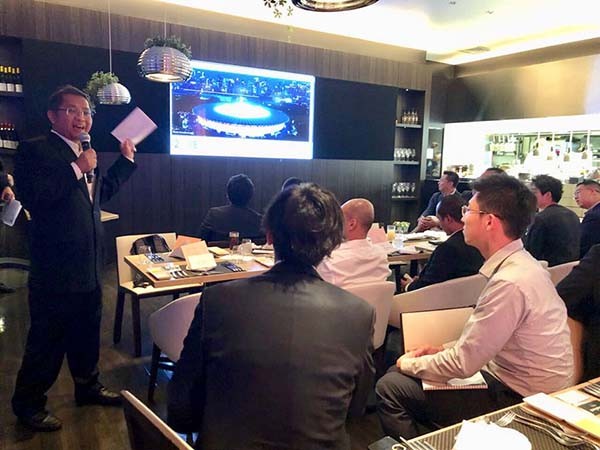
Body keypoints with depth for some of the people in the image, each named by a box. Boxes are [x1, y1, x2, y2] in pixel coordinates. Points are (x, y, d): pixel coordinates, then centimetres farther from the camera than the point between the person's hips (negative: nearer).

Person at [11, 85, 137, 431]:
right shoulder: (35, 150, -10)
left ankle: (88, 386, 39)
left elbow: (104, 192, 27)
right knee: (47, 341, 5)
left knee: (87, 333, 21)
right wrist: (77, 168, -24)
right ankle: (28, 404, 25)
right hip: (55, 269, -8)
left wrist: (126, 158, 22)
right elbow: (33, 195, -25)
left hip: (89, 267, 8)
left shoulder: (83, 155, 14)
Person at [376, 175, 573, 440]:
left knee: (390, 387, -9)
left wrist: (410, 364, -8)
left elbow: (462, 365, -23)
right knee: (400, 375, 12)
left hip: (515, 400, -9)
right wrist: (444, 350, 6)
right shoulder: (519, 264, 3)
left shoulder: (510, 283, -28)